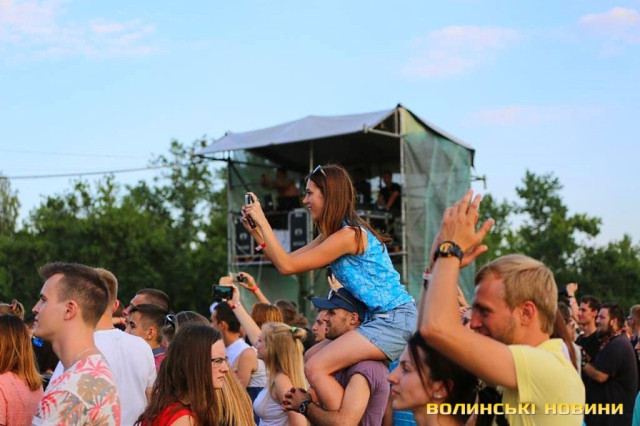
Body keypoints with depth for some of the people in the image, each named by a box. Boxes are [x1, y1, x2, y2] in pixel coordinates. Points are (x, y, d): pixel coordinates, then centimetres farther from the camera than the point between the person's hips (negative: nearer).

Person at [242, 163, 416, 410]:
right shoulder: (334, 234, 13)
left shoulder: (348, 235, -18)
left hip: (393, 320, -11)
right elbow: (288, 260, 12)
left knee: (315, 369, -17)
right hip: (382, 318, 11)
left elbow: (287, 266, -16)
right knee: (314, 356, 17)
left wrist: (262, 221, -10)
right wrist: (254, 228, 7)